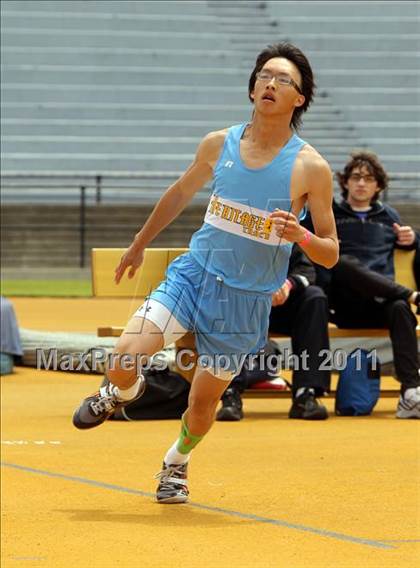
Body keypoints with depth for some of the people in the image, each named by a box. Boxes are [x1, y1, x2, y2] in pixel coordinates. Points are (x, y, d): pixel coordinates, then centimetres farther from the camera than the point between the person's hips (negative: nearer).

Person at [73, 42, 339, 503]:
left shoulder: (311, 168, -11)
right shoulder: (218, 145, -2)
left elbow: (330, 254, -6)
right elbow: (181, 193, 17)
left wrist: (299, 235, -28)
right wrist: (139, 244, 27)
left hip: (246, 300, -1)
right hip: (195, 273, 1)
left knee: (204, 400, 8)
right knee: (126, 354, -17)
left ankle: (176, 463, 41)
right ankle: (123, 392, 20)